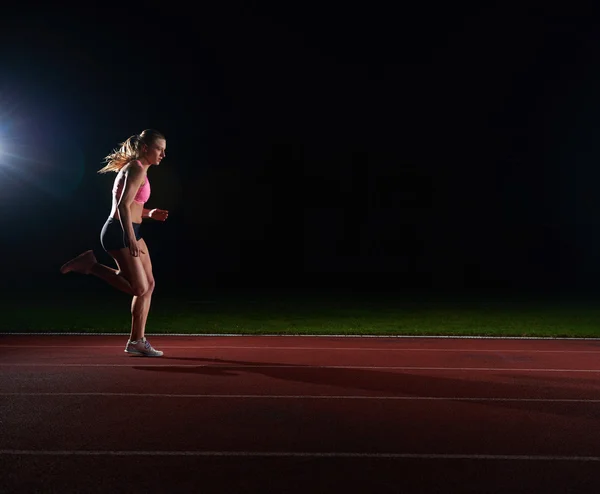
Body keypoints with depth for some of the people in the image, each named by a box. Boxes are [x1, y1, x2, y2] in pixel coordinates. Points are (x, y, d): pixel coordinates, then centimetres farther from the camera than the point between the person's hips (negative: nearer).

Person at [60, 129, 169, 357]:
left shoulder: (135, 168, 18)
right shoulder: (137, 169, -13)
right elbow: (123, 205, -23)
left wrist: (149, 213, 14)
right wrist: (131, 238, -29)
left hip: (130, 231, 10)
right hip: (119, 233, -10)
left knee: (149, 284, 8)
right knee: (139, 288, -10)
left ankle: (137, 341, 13)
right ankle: (90, 265, 0)